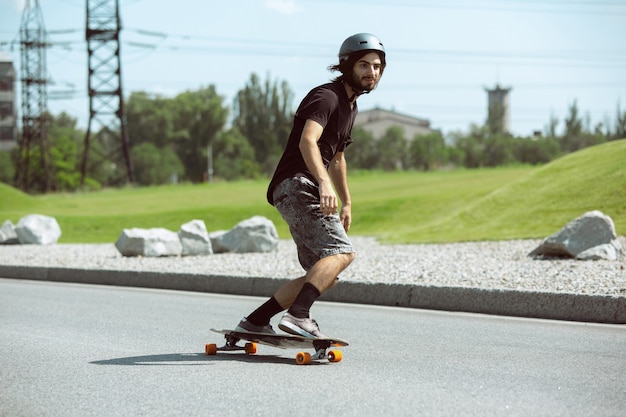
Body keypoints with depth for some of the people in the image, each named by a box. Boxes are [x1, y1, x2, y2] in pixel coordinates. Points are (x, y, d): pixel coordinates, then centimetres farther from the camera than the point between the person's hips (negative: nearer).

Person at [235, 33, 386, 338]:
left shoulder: (350, 105, 22)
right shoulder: (326, 96, -10)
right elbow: (307, 141, -29)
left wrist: (347, 202, 36)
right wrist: (324, 183, -43)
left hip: (308, 190, 10)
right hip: (296, 184, -10)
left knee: (322, 272, 6)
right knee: (341, 251, -25)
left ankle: (255, 321, 7)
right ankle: (297, 315, -35)